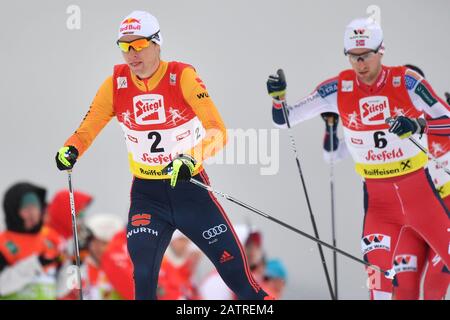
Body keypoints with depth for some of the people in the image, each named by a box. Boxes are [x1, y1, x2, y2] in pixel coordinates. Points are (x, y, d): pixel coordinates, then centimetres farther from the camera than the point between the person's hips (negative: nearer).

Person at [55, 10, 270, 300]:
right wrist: (70, 151, -20)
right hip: (146, 194, 2)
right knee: (143, 276, -16)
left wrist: (192, 159, -38)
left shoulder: (182, 77, -14)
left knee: (234, 268, 0)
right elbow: (87, 130, 2)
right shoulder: (116, 84, -5)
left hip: (190, 187, -2)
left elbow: (218, 132, -20)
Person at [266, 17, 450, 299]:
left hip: (418, 187, -1)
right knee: (375, 262, -15)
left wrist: (417, 125, -30)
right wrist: (279, 96, -23)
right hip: (377, 194, 1)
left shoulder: (405, 81, -13)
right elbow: (284, 119, -3)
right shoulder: (340, 88, -7)